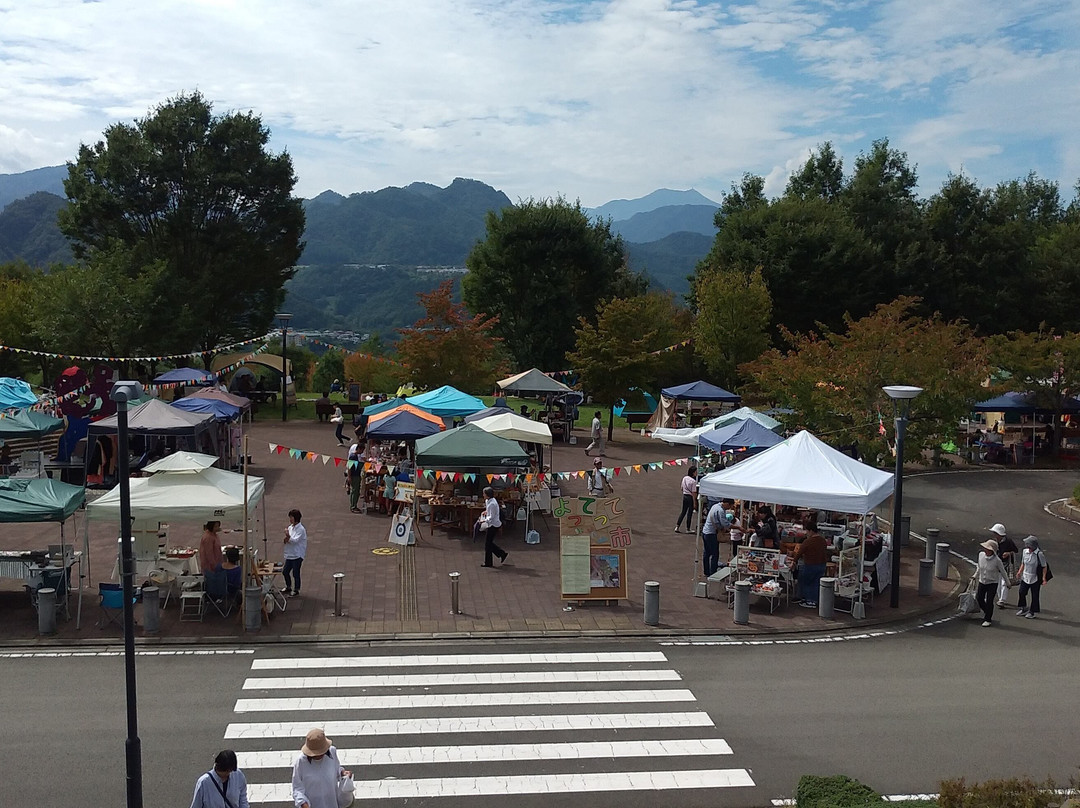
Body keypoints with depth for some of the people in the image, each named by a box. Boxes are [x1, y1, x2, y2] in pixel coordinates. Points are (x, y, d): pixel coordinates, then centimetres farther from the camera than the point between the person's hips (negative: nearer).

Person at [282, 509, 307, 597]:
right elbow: (286, 540, 9)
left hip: (297, 555, -8)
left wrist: (288, 536, -32)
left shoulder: (301, 529, -15)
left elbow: (295, 540, -22)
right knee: (285, 572, 15)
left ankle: (296, 590, 16)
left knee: (295, 573, 1)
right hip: (289, 554, 8)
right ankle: (288, 587, 35)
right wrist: (286, 539, -11)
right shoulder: (290, 527, 8)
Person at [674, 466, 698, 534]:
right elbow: (693, 493, -18)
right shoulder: (693, 481, -19)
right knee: (689, 513, 5)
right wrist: (694, 502, -14)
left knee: (683, 512, 16)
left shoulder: (684, 478, 2)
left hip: (685, 496, 6)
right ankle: (688, 529, 15)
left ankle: (677, 527, 13)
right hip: (690, 497, -6)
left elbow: (682, 488, 10)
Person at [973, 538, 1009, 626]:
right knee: (979, 598, 9)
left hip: (992, 583, -5)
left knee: (989, 601, -2)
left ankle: (988, 619, 15)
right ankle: (987, 612, 37)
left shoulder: (997, 560, -22)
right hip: (982, 582, 5)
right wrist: (975, 576, 20)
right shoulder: (981, 555, -9)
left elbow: (1003, 572, -7)